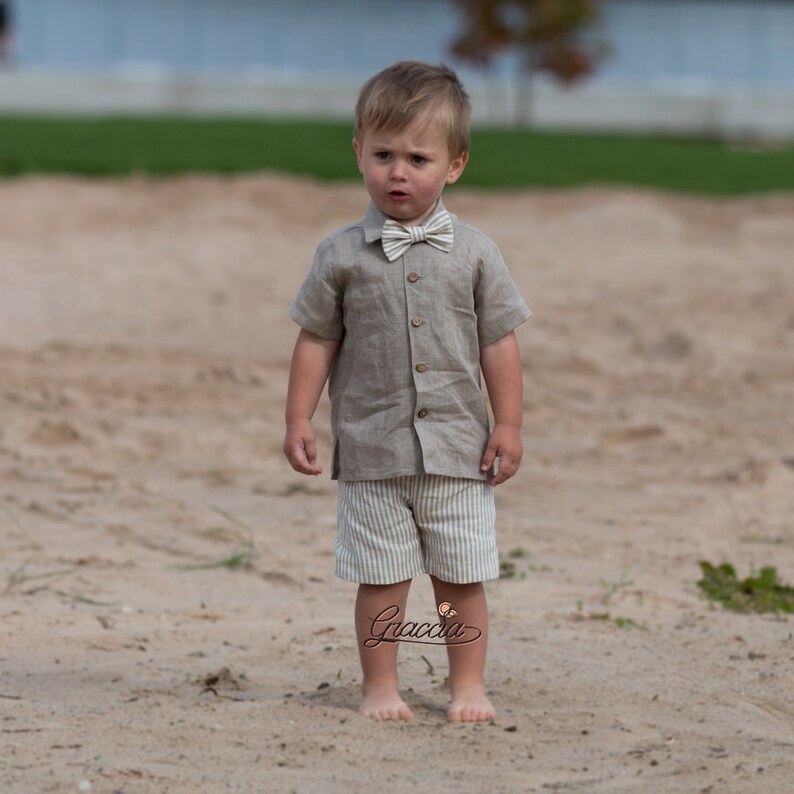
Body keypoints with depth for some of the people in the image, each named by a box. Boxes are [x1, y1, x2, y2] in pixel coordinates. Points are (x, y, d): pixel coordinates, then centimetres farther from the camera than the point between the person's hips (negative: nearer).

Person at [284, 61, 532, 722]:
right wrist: (299, 420, 0)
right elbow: (317, 340, 5)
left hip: (456, 448, 1)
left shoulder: (474, 254, 0)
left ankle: (468, 685, 18)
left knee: (461, 579, 6)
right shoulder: (342, 256, -1)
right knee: (381, 580, 4)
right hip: (372, 450, 0)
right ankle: (381, 687, 15)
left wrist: (508, 425, 1)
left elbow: (498, 343, 4)